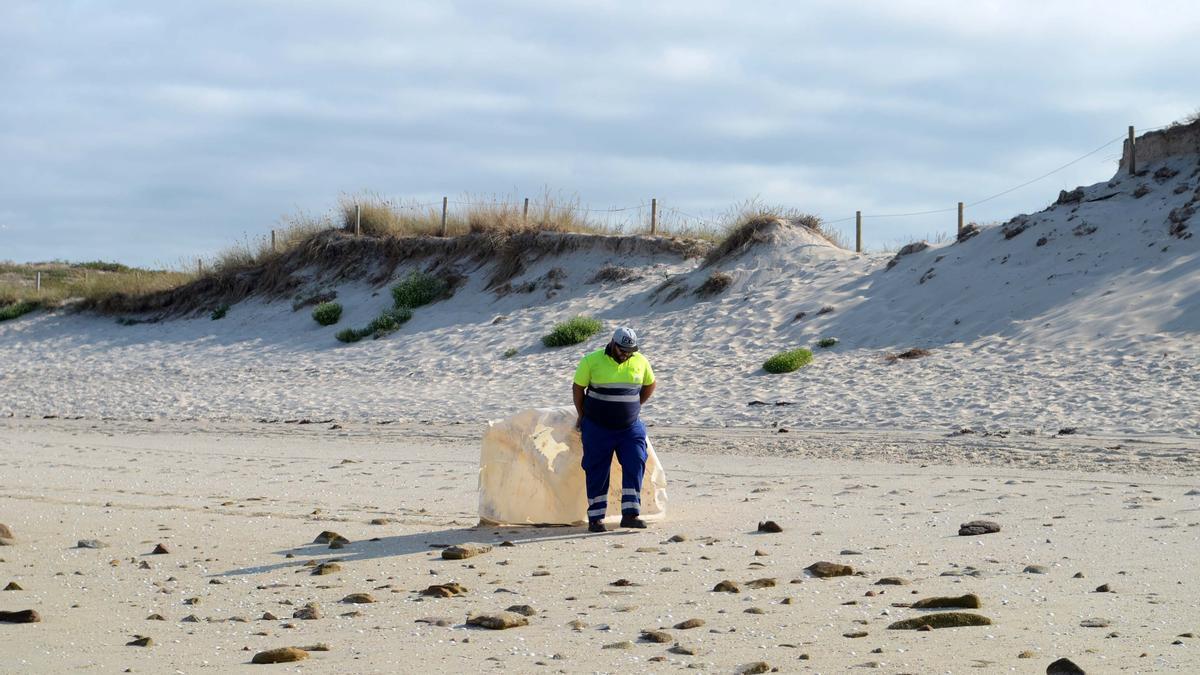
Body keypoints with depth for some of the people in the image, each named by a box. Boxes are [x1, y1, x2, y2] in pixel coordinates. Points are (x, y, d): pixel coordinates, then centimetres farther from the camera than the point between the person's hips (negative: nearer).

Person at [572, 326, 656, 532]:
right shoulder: (592, 361, -8)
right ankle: (595, 518, 6)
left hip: (630, 428, 2)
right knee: (597, 471, 0)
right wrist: (582, 415, 9)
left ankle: (630, 514, -9)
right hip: (598, 428, -2)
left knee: (635, 465, -11)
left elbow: (649, 386, 18)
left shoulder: (640, 362, 1)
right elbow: (578, 388, 4)